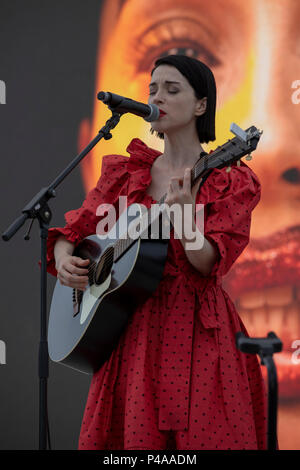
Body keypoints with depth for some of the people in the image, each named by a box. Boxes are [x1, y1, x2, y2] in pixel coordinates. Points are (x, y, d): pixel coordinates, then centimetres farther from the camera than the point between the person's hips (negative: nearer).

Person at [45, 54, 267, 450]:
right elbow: (76, 228, 12)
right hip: (131, 331, 4)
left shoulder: (230, 183, -1)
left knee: (200, 437, -5)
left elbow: (209, 265, -13)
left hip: (195, 335, -3)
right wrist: (64, 260, -9)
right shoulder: (125, 172, 11)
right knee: (125, 435, 3)